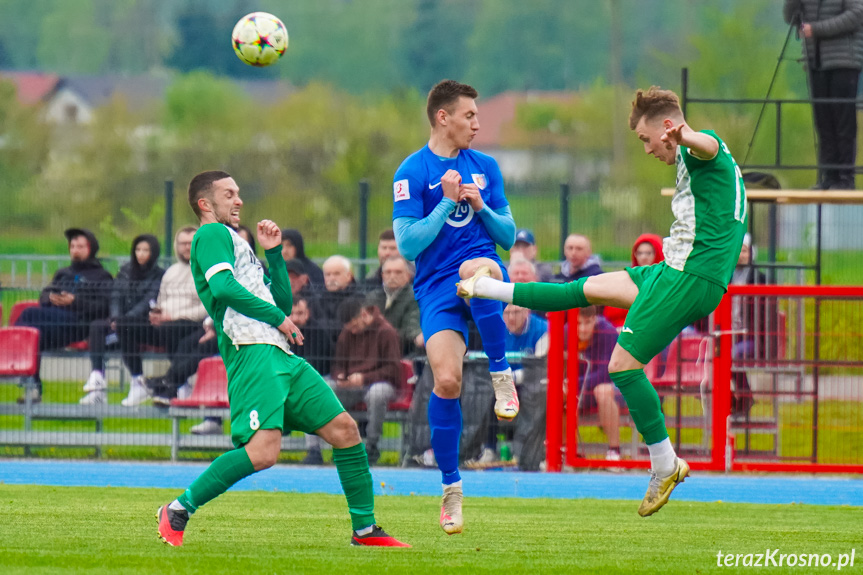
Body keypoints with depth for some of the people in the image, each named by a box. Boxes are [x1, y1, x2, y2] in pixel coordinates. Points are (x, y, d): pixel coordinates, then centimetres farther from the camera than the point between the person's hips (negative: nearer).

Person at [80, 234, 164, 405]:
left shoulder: (159, 276, 3)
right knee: (96, 326, -24)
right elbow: (116, 296, 9)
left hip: (144, 323, -5)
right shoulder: (125, 271, 18)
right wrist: (115, 317, -12)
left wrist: (125, 319, -22)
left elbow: (148, 302, -10)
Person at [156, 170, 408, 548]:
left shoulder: (236, 243, 31)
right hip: (252, 351, -10)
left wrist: (273, 253, 20)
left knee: (344, 429, 5)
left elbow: (282, 301, 30)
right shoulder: (212, 234, 2)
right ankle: (177, 512, -15)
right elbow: (223, 287, -16)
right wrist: (277, 317, -9)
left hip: (282, 357, 10)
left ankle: (365, 529, 12)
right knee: (263, 450, -25)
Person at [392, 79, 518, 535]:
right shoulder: (412, 172, 0)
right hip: (436, 287, -2)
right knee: (446, 379, -19)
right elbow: (407, 245, -8)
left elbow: (508, 237, 14)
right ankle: (450, 486, -3)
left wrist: (481, 207, -4)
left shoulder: (485, 167, 14)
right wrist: (447, 203, -14)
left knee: (475, 269, -38)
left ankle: (501, 374, -23)